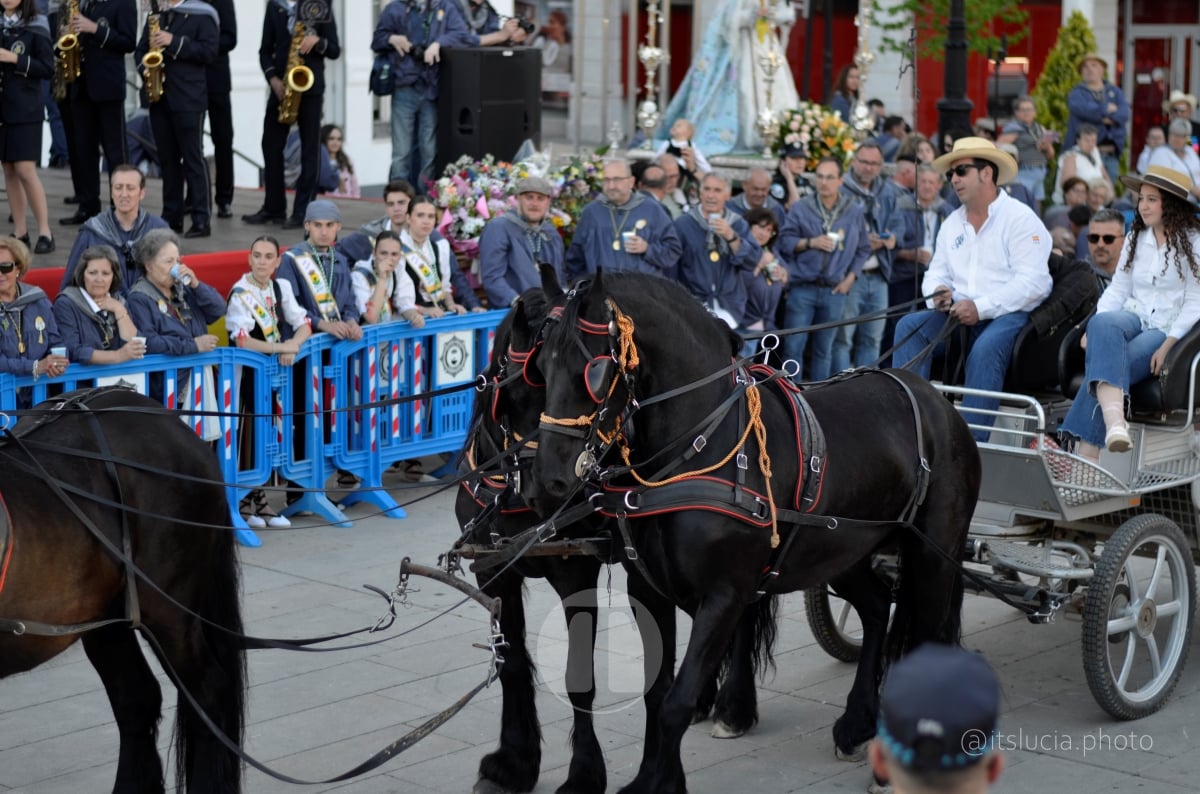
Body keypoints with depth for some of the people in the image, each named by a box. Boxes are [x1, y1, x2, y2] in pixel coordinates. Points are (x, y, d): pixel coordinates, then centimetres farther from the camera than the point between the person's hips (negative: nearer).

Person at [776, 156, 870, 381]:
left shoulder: (854, 211, 6)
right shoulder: (801, 208, 1)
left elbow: (863, 249, 11)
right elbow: (784, 241, -1)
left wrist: (850, 278, 1)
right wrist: (810, 242, -15)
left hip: (834, 291, 2)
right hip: (802, 288, -2)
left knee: (824, 349, 9)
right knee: (793, 346, -4)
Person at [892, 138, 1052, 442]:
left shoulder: (1021, 218, -4)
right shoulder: (952, 223, 19)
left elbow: (1033, 281, -14)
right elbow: (936, 272, 20)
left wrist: (981, 308, -23)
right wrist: (938, 291, -6)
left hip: (1009, 315, -6)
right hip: (959, 315, 6)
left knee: (986, 347, -36)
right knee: (909, 326, -17)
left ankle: (971, 440, -36)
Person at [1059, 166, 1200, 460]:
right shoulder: (1135, 238, 18)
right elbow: (1117, 289, 14)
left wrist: (1168, 345, -16)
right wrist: (1093, 329, -4)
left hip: (1169, 330, -4)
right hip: (1134, 318, 4)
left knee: (1107, 361, -31)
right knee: (1103, 323, -35)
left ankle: (1086, 455, -40)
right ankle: (1114, 423, -59)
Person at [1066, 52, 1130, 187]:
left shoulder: (1115, 92, 18)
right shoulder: (1076, 93, 6)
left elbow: (1124, 113, 1)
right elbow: (1084, 109, -15)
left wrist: (1110, 118, -16)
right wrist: (1108, 109, -4)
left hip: (1111, 152, 4)